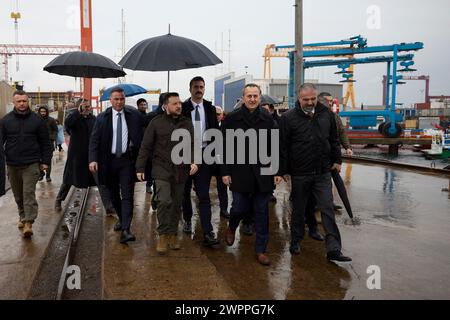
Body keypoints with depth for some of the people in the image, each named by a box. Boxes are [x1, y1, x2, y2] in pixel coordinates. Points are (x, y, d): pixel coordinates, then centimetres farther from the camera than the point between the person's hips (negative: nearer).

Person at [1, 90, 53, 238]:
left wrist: (45, 161, 0)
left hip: (31, 164, -3)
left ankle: (28, 223, -10)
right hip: (12, 165, 3)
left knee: (29, 193, -10)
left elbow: (45, 143, 3)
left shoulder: (37, 120, 0)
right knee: (18, 195, 13)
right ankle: (22, 217, 31)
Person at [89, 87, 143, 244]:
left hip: (127, 160, -2)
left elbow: (141, 136, -1)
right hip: (109, 161, 3)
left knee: (127, 195, -9)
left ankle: (125, 230, -12)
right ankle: (121, 219, 38)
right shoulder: (102, 117, 1)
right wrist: (93, 159, -16)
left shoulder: (134, 115, -1)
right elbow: (94, 140, -2)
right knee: (113, 194, 16)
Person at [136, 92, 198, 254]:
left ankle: (173, 234, 26)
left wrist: (194, 161, -8)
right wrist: (140, 168, -2)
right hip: (162, 169, -3)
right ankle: (163, 235, 0)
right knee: (164, 201, -16)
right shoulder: (156, 122, -1)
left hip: (180, 171, 3)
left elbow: (192, 145, 10)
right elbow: (145, 146, 1)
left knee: (176, 204, 10)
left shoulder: (187, 123, 8)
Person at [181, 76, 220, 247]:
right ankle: (187, 220, 38)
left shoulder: (210, 108, 4)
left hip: (204, 155, 0)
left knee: (204, 195, -4)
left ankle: (207, 233, -6)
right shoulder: (183, 108, -2)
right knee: (186, 191, 16)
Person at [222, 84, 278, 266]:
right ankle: (231, 227, 39)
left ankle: (261, 250, 19)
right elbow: (225, 147, -1)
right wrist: (225, 172, -4)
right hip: (239, 172, -2)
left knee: (261, 211, 6)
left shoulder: (267, 119, 4)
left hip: (263, 172, 2)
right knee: (240, 207, 3)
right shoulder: (232, 119, -1)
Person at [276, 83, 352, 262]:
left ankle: (334, 249, 2)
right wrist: (280, 172, -9)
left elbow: (334, 140, 16)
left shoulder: (326, 114, 4)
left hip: (323, 173, 2)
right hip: (300, 174, -2)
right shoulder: (289, 118, -7)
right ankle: (295, 241, 31)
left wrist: (336, 160, 15)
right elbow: (282, 147, -8)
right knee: (298, 210, 12)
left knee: (328, 209, -1)